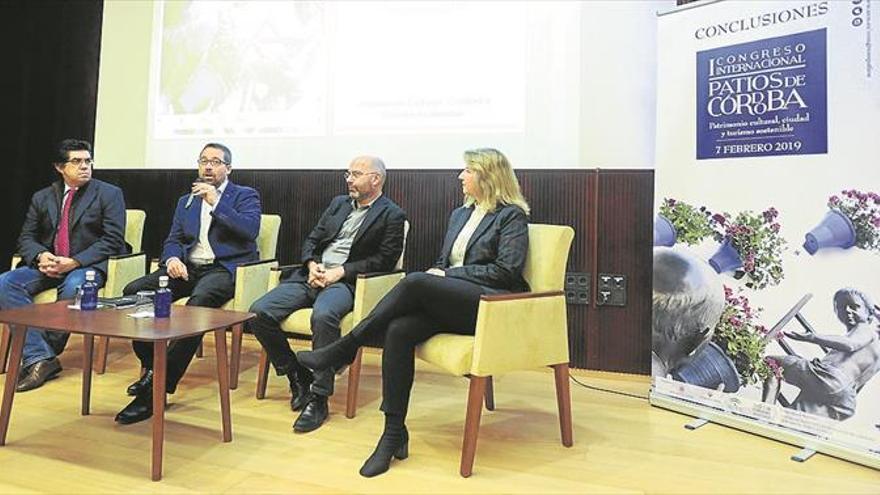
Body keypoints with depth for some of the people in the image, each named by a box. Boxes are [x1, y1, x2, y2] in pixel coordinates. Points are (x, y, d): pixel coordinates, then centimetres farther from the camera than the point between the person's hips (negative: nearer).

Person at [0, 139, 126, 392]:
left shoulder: (109, 194, 2)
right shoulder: (42, 197, 16)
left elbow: (113, 240, -7)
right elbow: (26, 237, 13)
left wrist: (74, 261, -19)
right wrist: (40, 256, -11)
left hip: (88, 266, -4)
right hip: (47, 264, 5)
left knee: (73, 287, -36)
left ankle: (41, 355, -16)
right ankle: (39, 357, -23)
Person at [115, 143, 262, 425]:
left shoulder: (245, 196, 8)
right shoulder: (186, 201, 24)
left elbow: (250, 230, -11)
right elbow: (173, 240, 16)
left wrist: (216, 201, -14)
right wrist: (172, 258, -7)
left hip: (224, 269, -6)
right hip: (187, 267, 6)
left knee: (199, 303, -37)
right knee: (133, 292, -19)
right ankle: (151, 367, -4)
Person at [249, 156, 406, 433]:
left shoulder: (392, 215, 2)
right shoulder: (338, 203, 22)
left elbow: (385, 259, -7)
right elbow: (312, 240, 20)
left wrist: (340, 271, -14)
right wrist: (312, 265, -2)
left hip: (345, 282, -6)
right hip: (310, 276, 7)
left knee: (323, 315, -39)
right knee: (259, 312, -13)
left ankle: (319, 398, -23)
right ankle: (298, 377, 4)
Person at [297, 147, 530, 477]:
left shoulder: (512, 215, 1)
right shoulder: (460, 214, 23)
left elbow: (506, 271, -10)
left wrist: (449, 274, -10)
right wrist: (437, 272, 0)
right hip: (449, 303, 6)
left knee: (415, 282, -30)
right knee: (399, 330, -24)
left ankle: (344, 349, -15)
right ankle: (394, 433, -18)